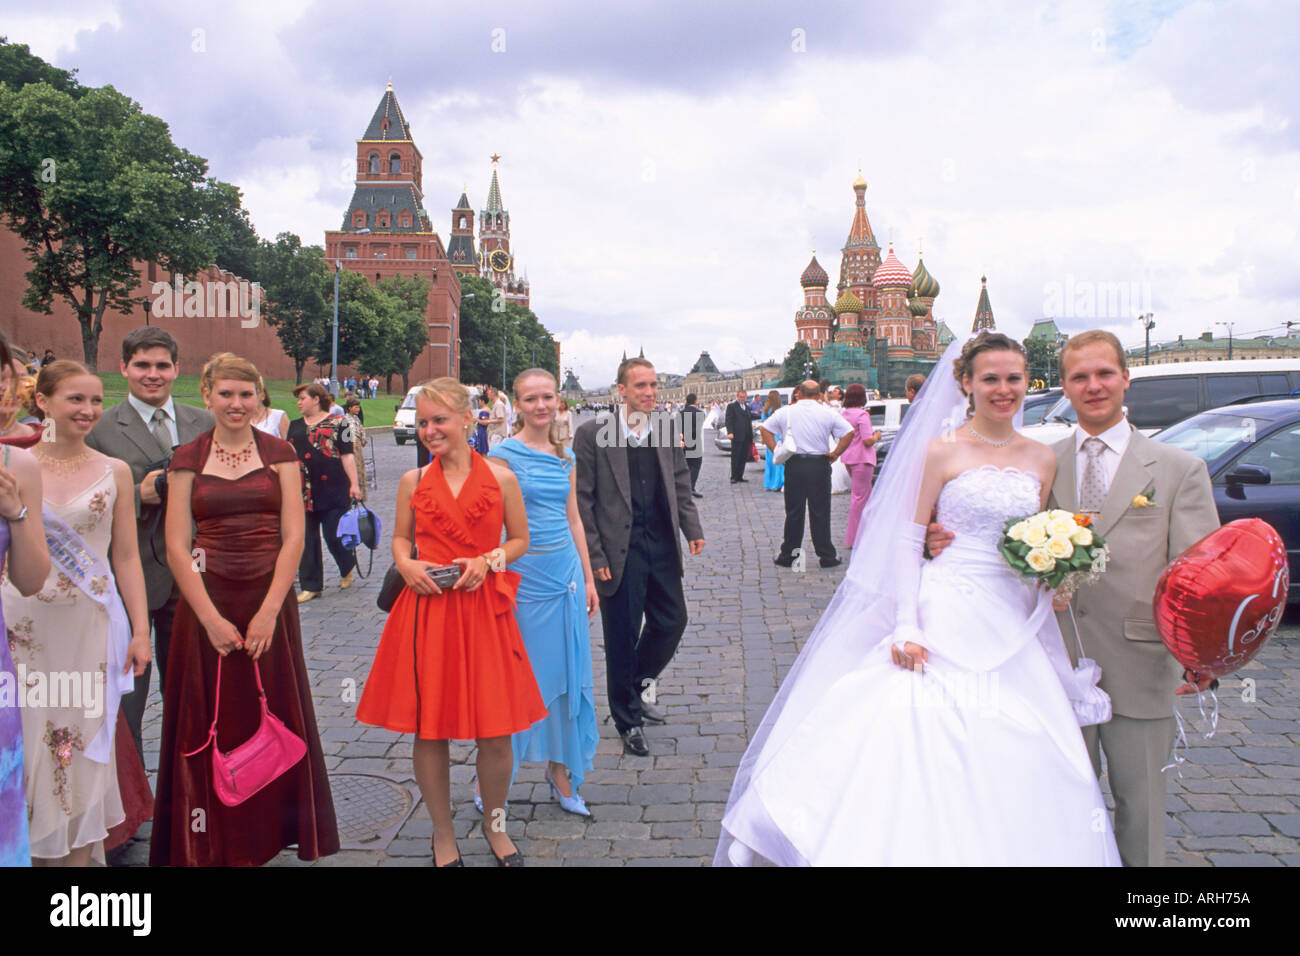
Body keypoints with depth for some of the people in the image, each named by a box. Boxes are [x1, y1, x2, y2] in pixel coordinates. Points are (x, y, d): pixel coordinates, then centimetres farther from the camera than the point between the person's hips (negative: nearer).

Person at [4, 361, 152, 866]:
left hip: (90, 627, 0)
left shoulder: (114, 472, 2)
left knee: (83, 744, 6)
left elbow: (126, 558, 2)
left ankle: (79, 853, 19)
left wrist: (140, 630, -2)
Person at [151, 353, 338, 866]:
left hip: (270, 598, 0)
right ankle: (209, 845, 19)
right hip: (206, 599, 0)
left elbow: (293, 536, -3)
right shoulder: (187, 458, 3)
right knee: (209, 723, 5)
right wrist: (212, 619, -11)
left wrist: (269, 611, -12)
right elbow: (176, 546, -3)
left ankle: (267, 833, 22)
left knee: (272, 717, 6)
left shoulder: (280, 453, 3)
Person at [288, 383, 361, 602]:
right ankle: (310, 586, 12)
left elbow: (347, 455, -2)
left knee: (334, 536, -2)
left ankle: (348, 568, 27)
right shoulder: (295, 426, 15)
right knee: (306, 541, 4)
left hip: (333, 488, -5)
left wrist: (354, 484, -8)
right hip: (303, 490, 5)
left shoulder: (337, 423, 1)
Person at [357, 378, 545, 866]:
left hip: (483, 611, -1)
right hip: (425, 612, 1)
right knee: (429, 731, 7)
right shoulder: (413, 481, 5)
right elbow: (399, 538, 16)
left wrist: (487, 561, -10)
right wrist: (405, 565, -5)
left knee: (496, 733, 3)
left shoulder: (500, 476, 0)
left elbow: (520, 540, 8)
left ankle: (495, 826, 29)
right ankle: (443, 835, 28)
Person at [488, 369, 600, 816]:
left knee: (570, 675, 9)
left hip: (566, 573, 5)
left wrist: (588, 578, 14)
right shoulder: (504, 455, -7)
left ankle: (561, 771, 24)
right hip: (525, 576, -5)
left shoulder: (565, 457, 10)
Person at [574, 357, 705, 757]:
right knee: (623, 635, 5)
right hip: (620, 551, -5)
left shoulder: (667, 433, 6)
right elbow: (581, 498, -8)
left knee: (672, 621, 12)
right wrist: (594, 555, -11)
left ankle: (636, 687, 39)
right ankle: (628, 721, 23)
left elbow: (681, 486, 15)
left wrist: (693, 528, 2)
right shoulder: (592, 433, -8)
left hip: (662, 546, 5)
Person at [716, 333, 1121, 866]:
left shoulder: (1042, 460, 9)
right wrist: (906, 627, -14)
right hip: (947, 621, -5)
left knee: (1011, 768, 8)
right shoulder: (943, 451, -5)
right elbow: (908, 542, -6)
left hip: (1012, 628, 5)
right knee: (929, 749, -5)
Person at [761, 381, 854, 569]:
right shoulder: (828, 412, -1)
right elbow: (849, 432, -4)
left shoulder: (785, 412, 3)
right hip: (819, 464, -1)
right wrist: (835, 453, 1)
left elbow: (765, 429, 6)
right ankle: (827, 556, 11)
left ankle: (787, 555, 14)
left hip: (794, 465, 1)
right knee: (820, 512, 5)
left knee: (793, 512, 8)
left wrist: (776, 451, 4)